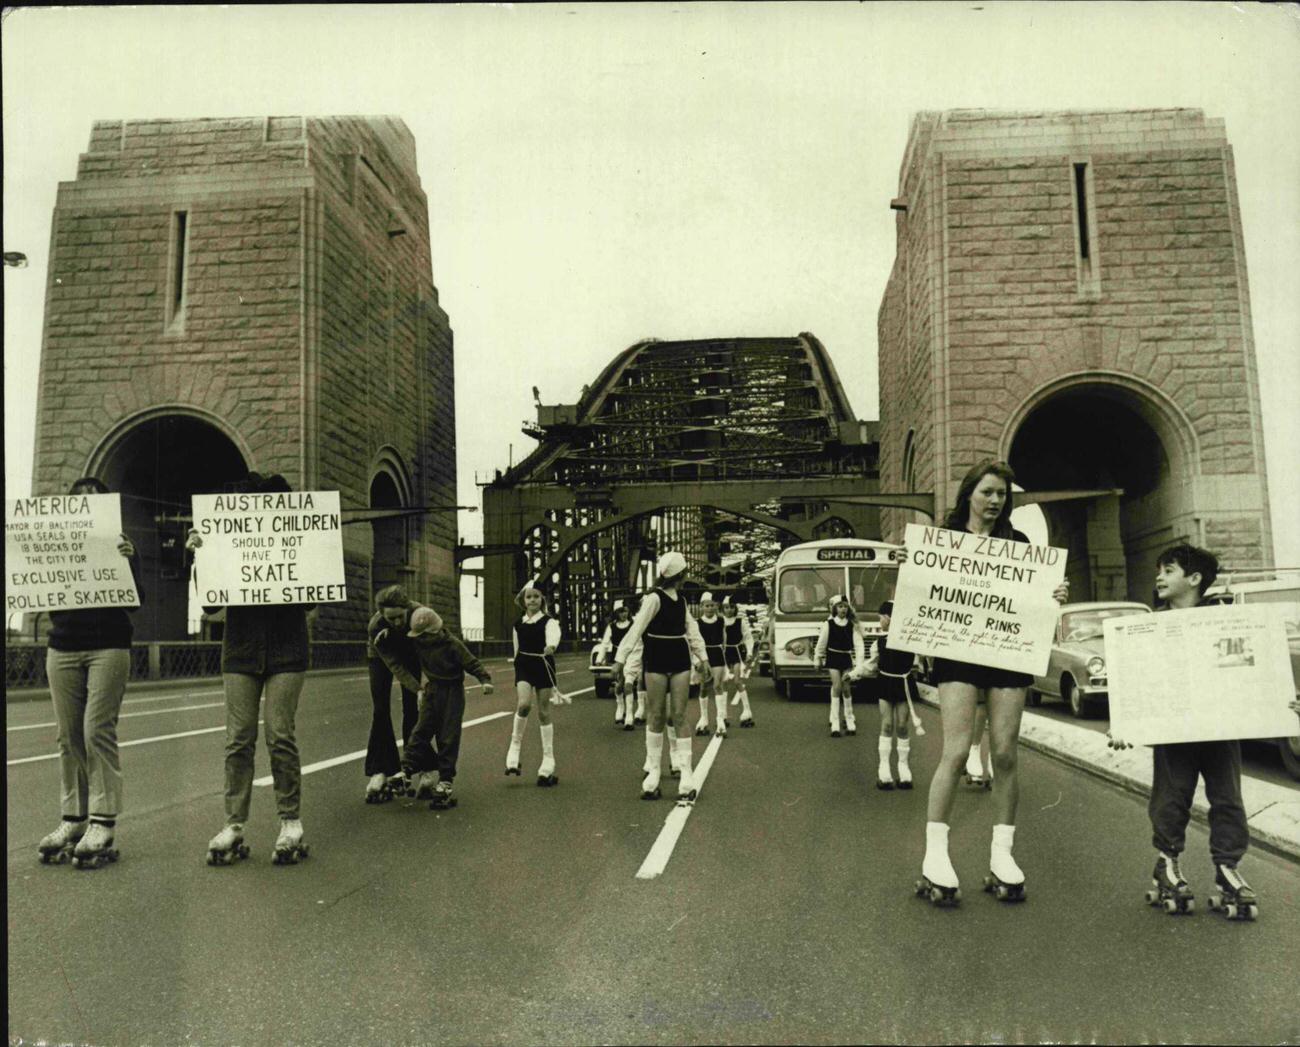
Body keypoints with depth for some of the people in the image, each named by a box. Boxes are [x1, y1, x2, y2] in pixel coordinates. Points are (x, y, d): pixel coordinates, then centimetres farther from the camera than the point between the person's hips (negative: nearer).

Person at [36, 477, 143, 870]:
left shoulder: (119, 544, 3)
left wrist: (126, 562, -19)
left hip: (108, 646, -4)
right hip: (62, 648, 4)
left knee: (98, 730, -9)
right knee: (69, 735, 4)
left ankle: (103, 824, -6)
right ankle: (73, 819, 10)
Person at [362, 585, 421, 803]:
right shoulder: (376, 627, -38)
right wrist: (418, 688, -40)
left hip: (410, 654, 1)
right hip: (381, 657, -1)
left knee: (411, 709, -5)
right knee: (381, 711, -9)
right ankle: (379, 772, -6)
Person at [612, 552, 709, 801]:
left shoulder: (681, 600, 11)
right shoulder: (655, 598, -10)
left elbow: (691, 629, 20)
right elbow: (637, 628, -14)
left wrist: (701, 656, 23)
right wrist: (621, 658, -17)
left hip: (679, 659, 5)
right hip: (657, 660, -5)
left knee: (679, 716, 1)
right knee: (656, 716, 2)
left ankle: (686, 774, 1)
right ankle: (653, 771, 12)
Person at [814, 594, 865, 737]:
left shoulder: (852, 625, -3)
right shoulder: (828, 623, -7)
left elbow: (858, 644, -7)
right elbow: (822, 642, 0)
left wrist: (858, 663, -15)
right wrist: (817, 659, 5)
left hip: (847, 658, 2)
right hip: (833, 657, -2)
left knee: (846, 688, 5)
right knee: (836, 687, -8)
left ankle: (849, 719, 22)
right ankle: (835, 724, -4)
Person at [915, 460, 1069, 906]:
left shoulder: (1018, 542, 13)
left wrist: (1056, 596, -7)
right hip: (959, 651, -3)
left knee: (1005, 755, 2)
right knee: (956, 752, -11)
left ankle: (1002, 854, 13)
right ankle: (934, 857, -5)